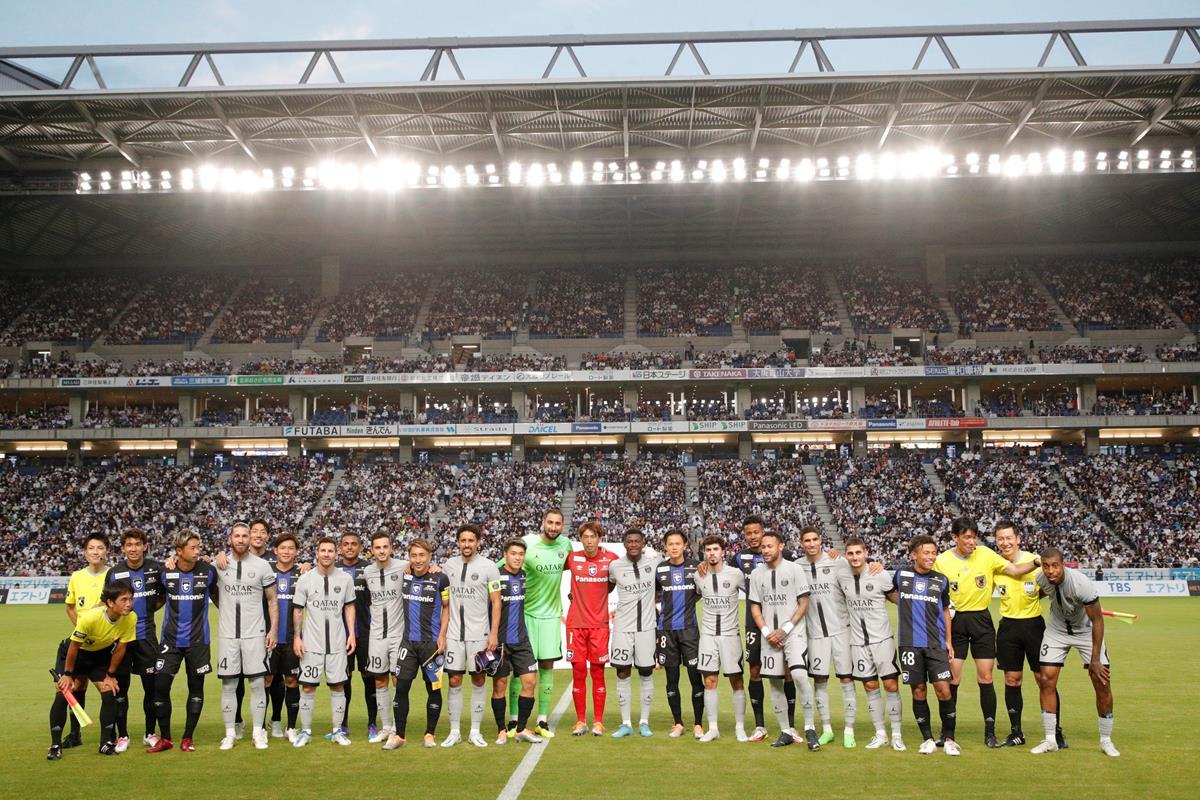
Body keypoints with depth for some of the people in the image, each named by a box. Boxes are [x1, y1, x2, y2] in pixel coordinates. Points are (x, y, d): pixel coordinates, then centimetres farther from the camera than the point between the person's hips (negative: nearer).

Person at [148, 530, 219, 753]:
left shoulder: (208, 571, -6)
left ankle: (187, 738, 19)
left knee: (196, 687, 5)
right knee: (160, 686, -3)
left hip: (198, 640, 0)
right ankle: (165, 738, 15)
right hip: (171, 640, 1)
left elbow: (216, 596, 12)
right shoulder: (166, 572, -5)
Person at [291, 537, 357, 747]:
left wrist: (351, 634, 1)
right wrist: (296, 637, -3)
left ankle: (337, 731, 16)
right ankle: (305, 731, 15)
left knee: (338, 686, 5)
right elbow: (298, 610, 3)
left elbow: (349, 607, 9)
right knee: (308, 687, 2)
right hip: (311, 643, -1)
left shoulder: (345, 579, 2)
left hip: (337, 643, 1)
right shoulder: (305, 579, -1)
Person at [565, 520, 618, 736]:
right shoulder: (572, 558, -1)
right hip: (576, 623, 1)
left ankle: (598, 722, 12)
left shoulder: (611, 558, -1)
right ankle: (580, 721, 14)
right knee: (578, 672, 3)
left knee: (598, 672, 2)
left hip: (599, 624, 0)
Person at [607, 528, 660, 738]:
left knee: (646, 674, 6)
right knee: (623, 674, 2)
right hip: (623, 626, 0)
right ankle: (626, 724, 12)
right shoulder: (615, 566, -2)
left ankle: (644, 722, 17)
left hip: (646, 626, 0)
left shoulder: (653, 562, -3)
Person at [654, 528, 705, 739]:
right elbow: (653, 596, 15)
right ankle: (678, 723, 19)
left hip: (689, 628, -1)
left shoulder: (695, 566, 0)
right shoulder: (659, 569, 2)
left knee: (696, 677, -3)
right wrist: (660, 610, 4)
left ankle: (698, 724, 10)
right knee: (672, 679, 7)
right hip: (666, 629, 1)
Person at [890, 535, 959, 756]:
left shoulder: (941, 580, 7)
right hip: (910, 643, 0)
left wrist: (948, 641, 13)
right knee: (918, 691, 4)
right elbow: (888, 592, 23)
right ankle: (928, 739, 17)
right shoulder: (901, 574, 3)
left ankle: (949, 738, 10)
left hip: (936, 644, 1)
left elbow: (945, 611, 17)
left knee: (943, 689, -6)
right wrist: (907, 605, 10)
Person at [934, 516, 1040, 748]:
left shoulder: (986, 554, -2)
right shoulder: (941, 561, -6)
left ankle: (990, 732, 14)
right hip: (955, 622, -1)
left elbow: (1014, 570, -8)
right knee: (952, 678, 0)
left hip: (981, 619, 1)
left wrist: (1037, 563, -22)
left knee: (985, 678, 2)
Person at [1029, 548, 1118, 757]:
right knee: (1046, 680, -6)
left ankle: (1106, 740, 13)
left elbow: (1097, 620, -25)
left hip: (1086, 630, -3)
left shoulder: (1081, 583, -34)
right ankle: (1050, 740, 5)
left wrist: (1095, 659, -23)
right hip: (1057, 630, 3)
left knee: (1103, 684, -7)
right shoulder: (1041, 579, -21)